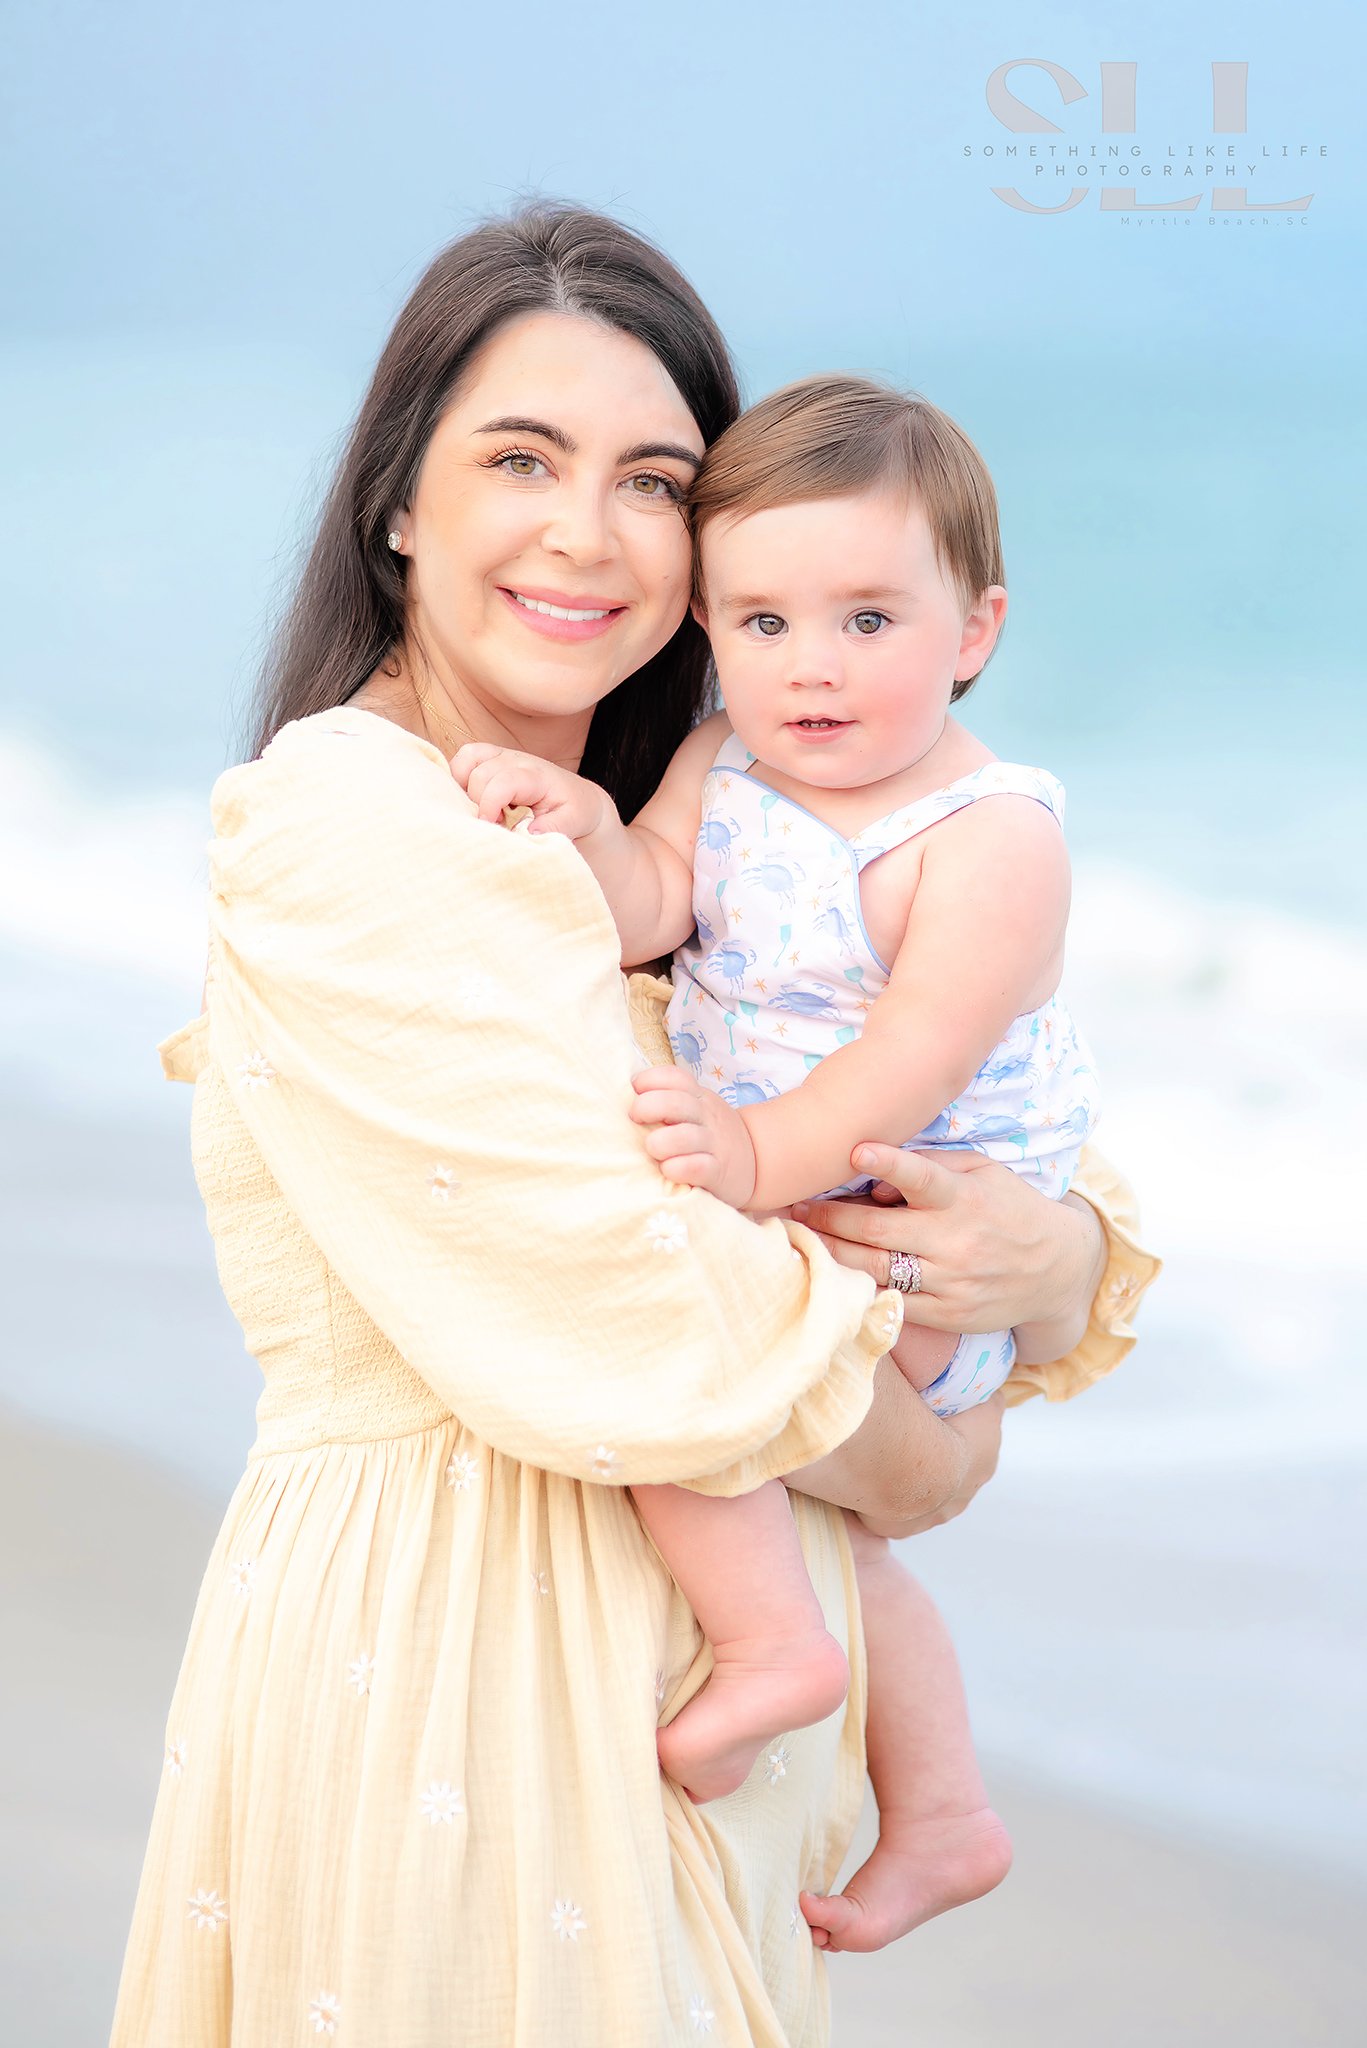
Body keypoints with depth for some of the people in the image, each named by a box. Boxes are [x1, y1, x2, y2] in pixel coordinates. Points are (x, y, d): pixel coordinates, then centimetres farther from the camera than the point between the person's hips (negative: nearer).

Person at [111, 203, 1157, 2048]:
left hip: (671, 1669, 8)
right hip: (446, 1668, -8)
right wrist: (915, 1460, -5)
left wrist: (1061, 1252, -12)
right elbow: (629, 1305, -22)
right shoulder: (347, 827, -15)